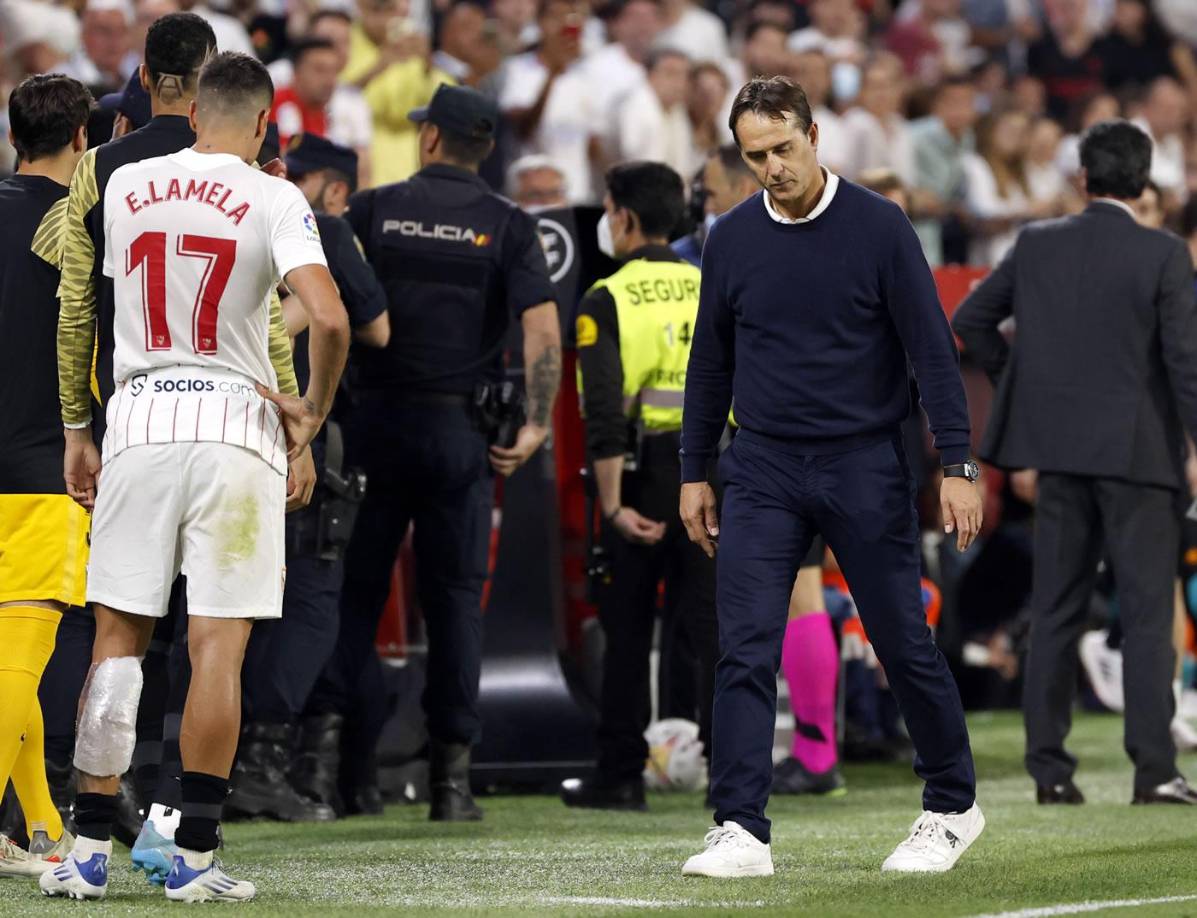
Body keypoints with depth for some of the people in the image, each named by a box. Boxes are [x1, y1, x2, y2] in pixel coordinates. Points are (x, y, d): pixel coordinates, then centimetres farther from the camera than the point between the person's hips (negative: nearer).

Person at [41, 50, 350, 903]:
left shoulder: (123, 185, 7)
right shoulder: (273, 200, -4)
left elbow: (75, 316, 12)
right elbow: (330, 320, -17)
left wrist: (77, 430, 21)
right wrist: (314, 410, 0)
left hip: (138, 418, 3)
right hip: (235, 421, -3)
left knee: (118, 637, 8)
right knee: (218, 644, -1)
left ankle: (91, 850, 5)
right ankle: (195, 856, -1)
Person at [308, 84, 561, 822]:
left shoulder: (373, 210, 2)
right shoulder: (508, 226, 1)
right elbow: (543, 329, -10)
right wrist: (537, 425, -7)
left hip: (375, 420, 0)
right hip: (461, 428, 0)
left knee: (356, 587, 8)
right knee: (455, 596, 5)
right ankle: (453, 771, 2)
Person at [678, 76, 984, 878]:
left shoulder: (878, 227, -7)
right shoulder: (731, 240, 3)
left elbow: (931, 347, -7)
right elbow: (711, 361, 14)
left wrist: (957, 464, -12)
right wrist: (694, 472, 14)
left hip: (865, 471, -2)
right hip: (762, 474, 3)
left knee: (904, 643, 5)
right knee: (745, 651, -8)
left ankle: (954, 807, 24)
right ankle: (741, 833, -8)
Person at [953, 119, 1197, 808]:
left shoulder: (1038, 244, 3)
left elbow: (971, 319, 9)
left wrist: (1018, 380, 19)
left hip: (1060, 449, 4)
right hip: (1138, 451, -4)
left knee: (1056, 611, 9)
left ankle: (1050, 768, 9)